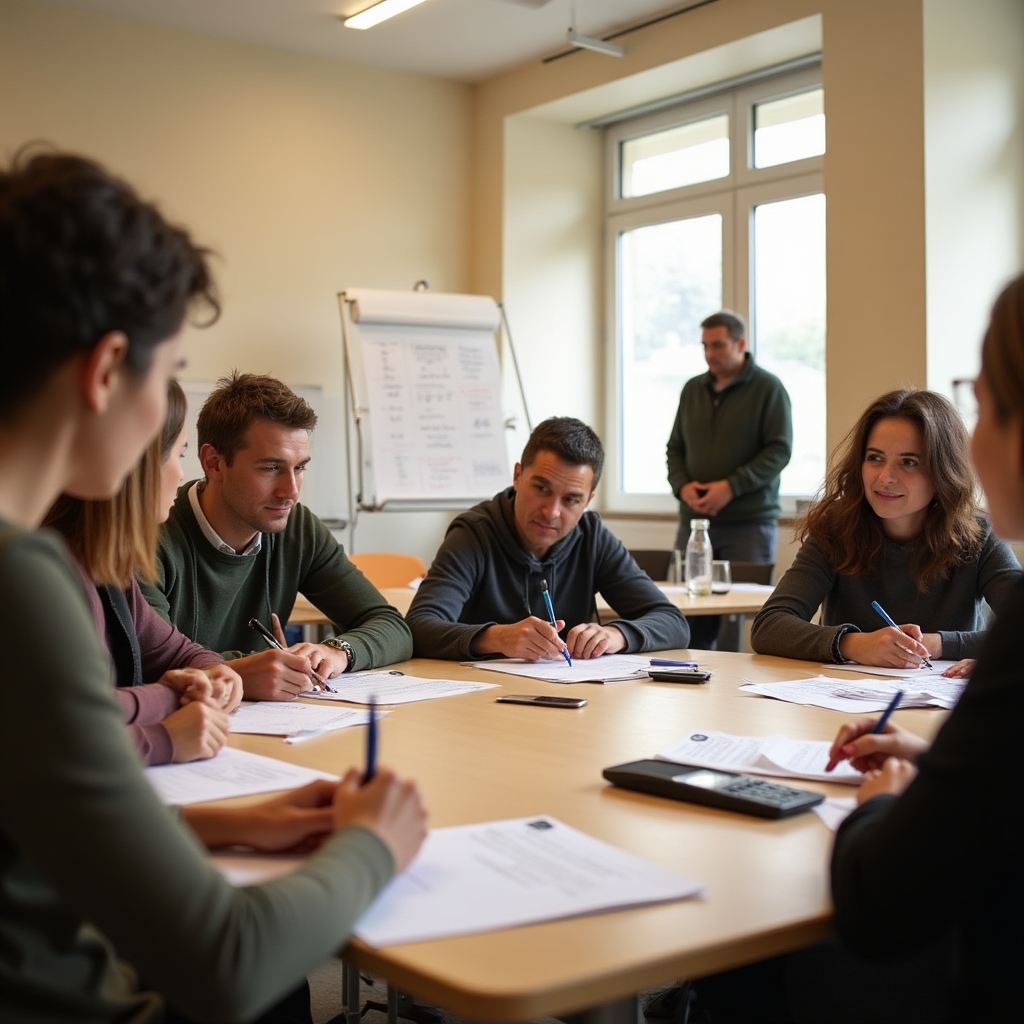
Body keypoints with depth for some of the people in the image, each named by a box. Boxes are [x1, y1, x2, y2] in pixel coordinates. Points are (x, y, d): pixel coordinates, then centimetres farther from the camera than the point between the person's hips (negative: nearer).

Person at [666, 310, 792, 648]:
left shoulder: (768, 388, -2)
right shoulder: (692, 389, 14)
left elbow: (779, 451, -8)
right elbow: (675, 448, 17)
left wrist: (731, 487, -16)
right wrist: (682, 486, -3)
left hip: (750, 522, -4)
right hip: (694, 519, 4)